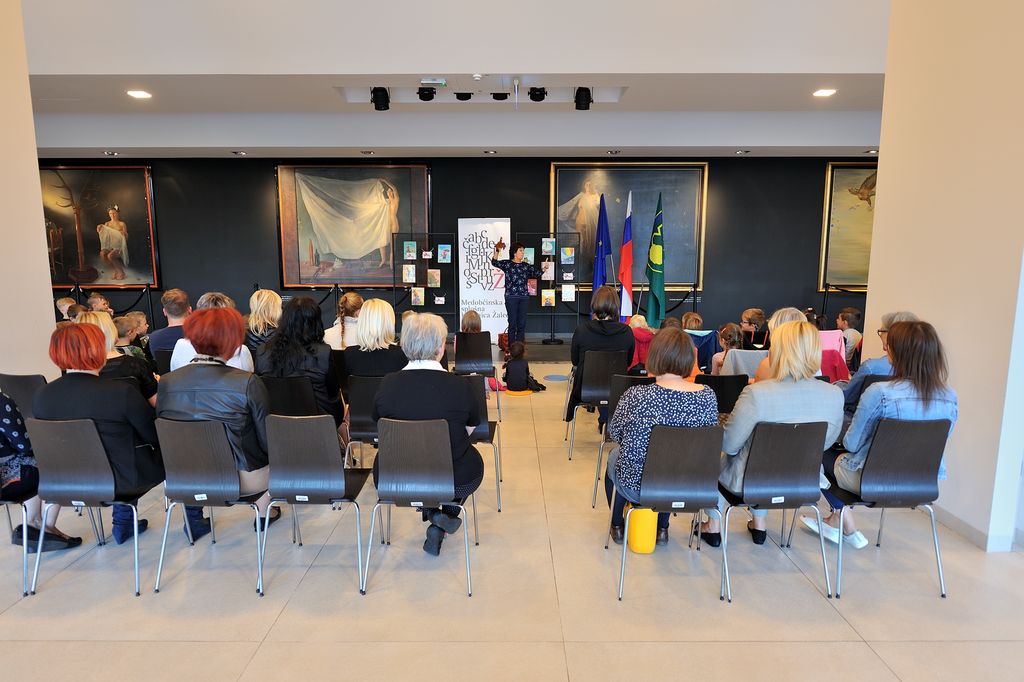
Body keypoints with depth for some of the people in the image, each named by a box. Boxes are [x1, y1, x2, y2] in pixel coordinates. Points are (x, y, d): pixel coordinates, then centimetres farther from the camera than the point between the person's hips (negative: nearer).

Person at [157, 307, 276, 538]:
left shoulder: (166, 382, -10)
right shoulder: (248, 383, -23)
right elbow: (267, 439, -13)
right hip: (241, 479, -4)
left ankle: (193, 516, 36)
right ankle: (264, 512, 38)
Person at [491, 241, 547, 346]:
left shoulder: (526, 266, 12)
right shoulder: (507, 264, 2)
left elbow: (538, 274, 9)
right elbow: (494, 263, -11)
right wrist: (497, 251, -24)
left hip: (524, 297, 4)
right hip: (511, 297, -4)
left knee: (522, 323, 6)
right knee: (512, 323, -1)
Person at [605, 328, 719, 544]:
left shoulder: (635, 396, -25)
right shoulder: (707, 396, -16)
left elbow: (614, 432, -6)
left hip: (636, 486, -3)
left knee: (614, 456, 31)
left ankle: (617, 526, 45)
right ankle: (662, 529, 44)